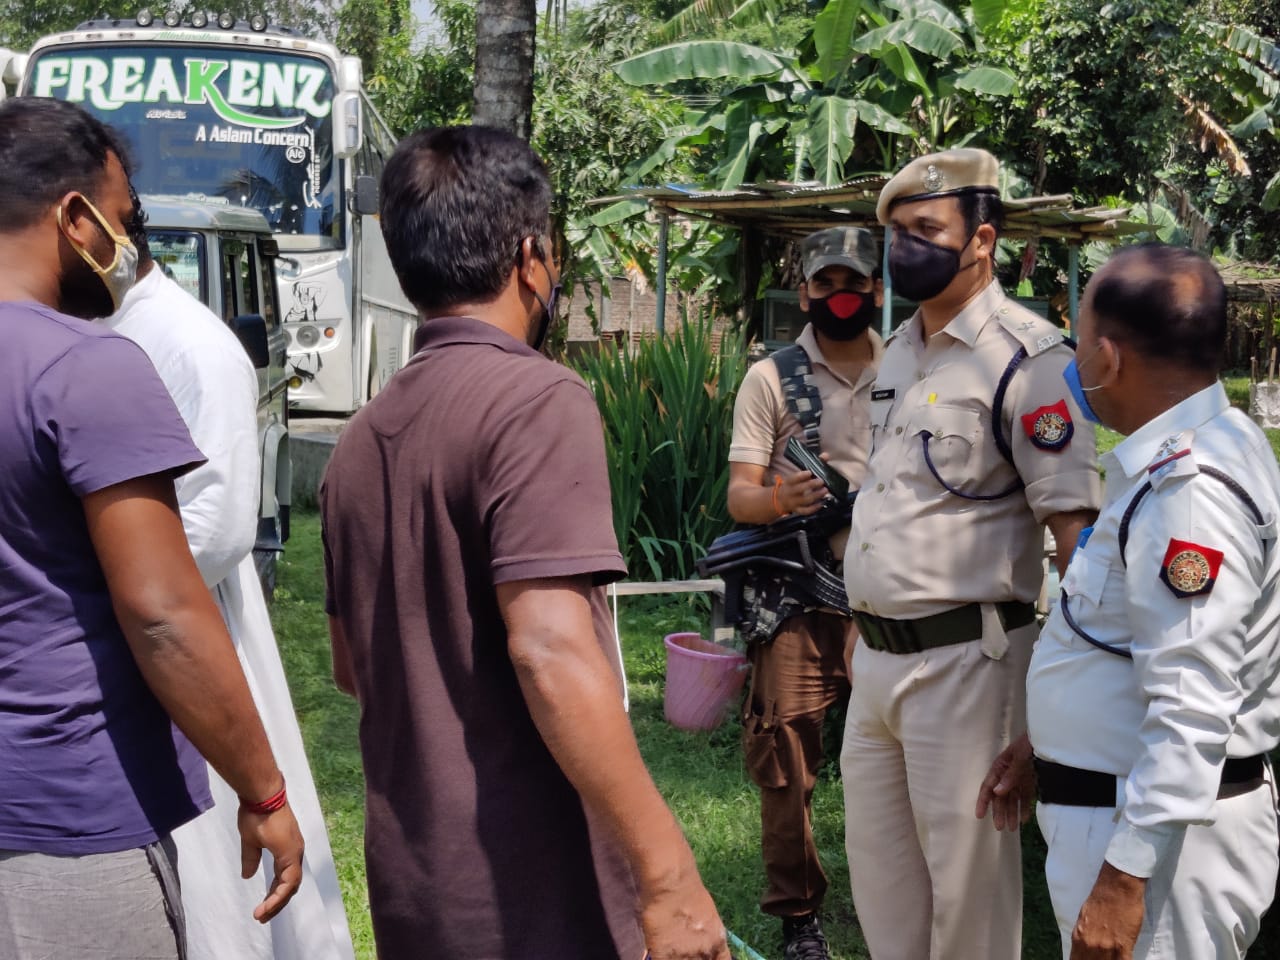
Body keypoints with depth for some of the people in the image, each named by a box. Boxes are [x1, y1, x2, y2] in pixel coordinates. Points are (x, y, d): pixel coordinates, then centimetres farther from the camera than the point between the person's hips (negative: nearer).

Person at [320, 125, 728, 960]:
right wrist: (669, 873, -23)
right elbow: (551, 650, -25)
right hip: (531, 892, -7)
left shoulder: (364, 435, 10)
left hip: (411, 886, 8)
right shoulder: (535, 400, -14)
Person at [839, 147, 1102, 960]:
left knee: (967, 866, 1)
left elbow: (1075, 520, -17)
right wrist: (863, 620, 18)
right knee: (877, 857, 17)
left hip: (963, 656, -8)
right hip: (877, 650, 8)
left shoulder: (1028, 358, -13)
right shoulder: (900, 352, 13)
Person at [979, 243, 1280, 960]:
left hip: (1164, 830, -10)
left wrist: (1124, 877, -26)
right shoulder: (1198, 448, 10)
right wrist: (1047, 745, 24)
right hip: (1127, 801, 10)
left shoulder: (1187, 491, -24)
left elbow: (1192, 714, -28)